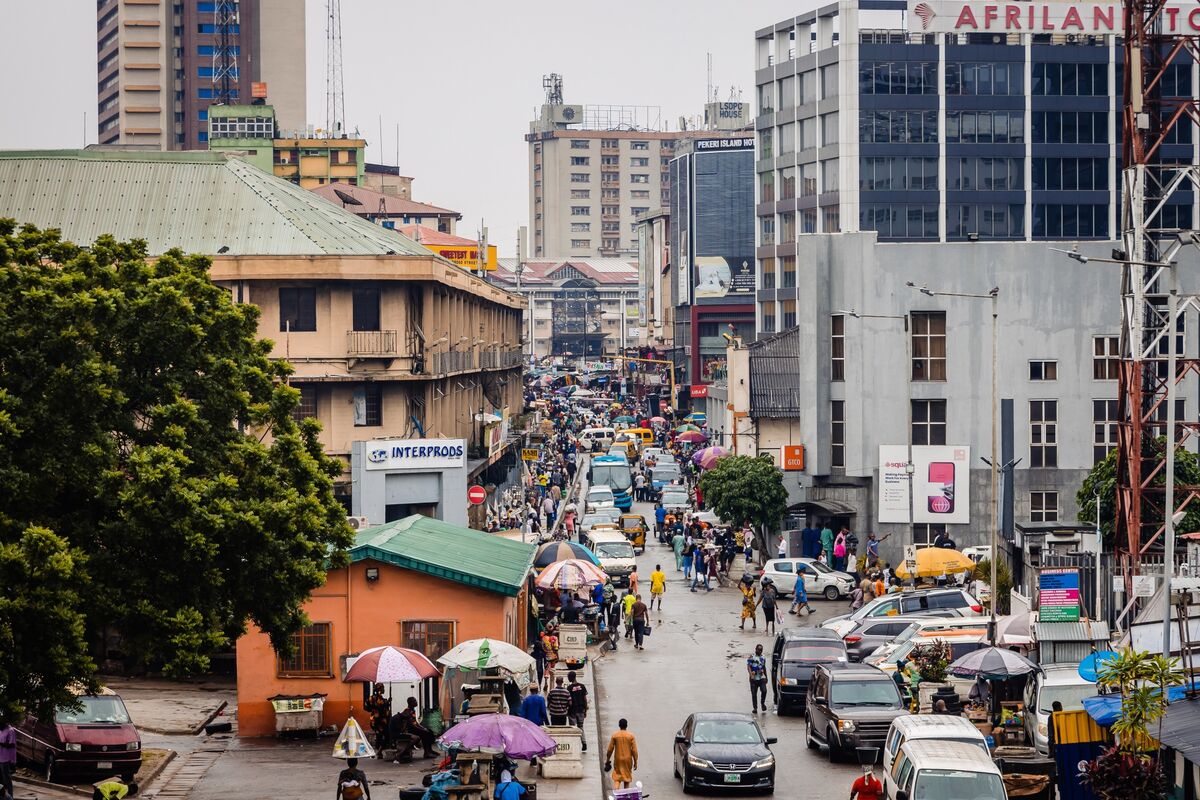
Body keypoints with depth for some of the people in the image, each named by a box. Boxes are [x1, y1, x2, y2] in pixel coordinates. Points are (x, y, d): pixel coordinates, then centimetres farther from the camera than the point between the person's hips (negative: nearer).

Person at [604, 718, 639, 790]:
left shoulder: (615, 735, -7)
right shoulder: (631, 736, -9)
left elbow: (610, 749, -2)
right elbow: (634, 750, -7)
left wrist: (607, 760, 9)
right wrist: (635, 762, 2)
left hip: (618, 760, 0)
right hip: (628, 760, 0)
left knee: (617, 779, 2)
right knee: (627, 778, 15)